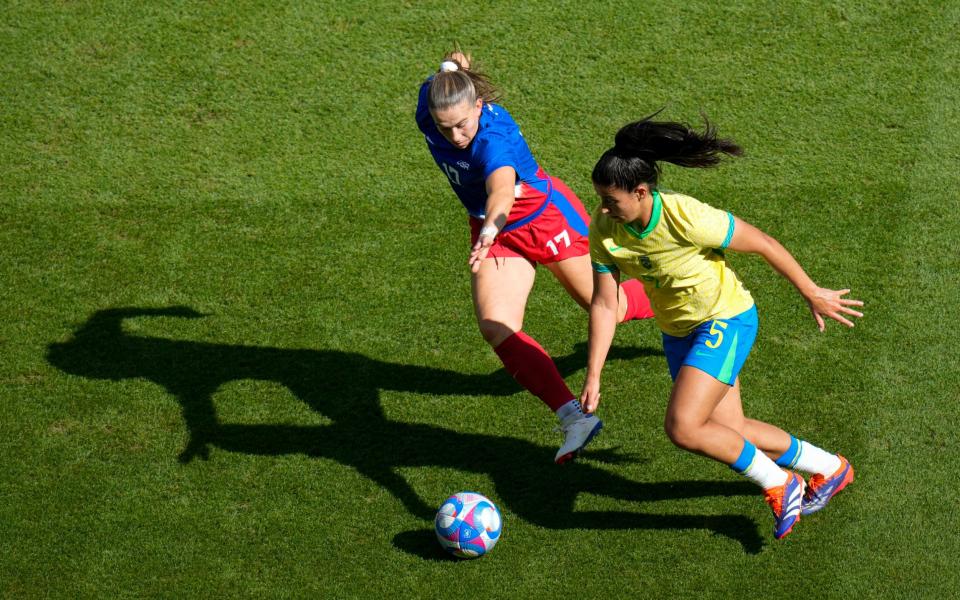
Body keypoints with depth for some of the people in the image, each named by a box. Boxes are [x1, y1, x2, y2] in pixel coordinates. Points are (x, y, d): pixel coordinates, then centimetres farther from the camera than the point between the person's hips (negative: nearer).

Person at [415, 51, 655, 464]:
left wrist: (490, 229, -76)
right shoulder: (430, 101, -20)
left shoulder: (492, 139, -39)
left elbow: (502, 188, -61)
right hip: (494, 229, 6)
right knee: (495, 326, -17)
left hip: (546, 216, -6)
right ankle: (574, 417, -22)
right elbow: (441, 77, 4)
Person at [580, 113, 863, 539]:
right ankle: (829, 469, 37)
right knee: (728, 431, 14)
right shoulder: (604, 230, -15)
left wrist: (812, 294, -8)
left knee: (683, 428, -20)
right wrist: (592, 377, -13)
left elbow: (763, 244, -19)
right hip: (678, 331, 7)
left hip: (726, 321, -7)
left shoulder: (687, 217, -32)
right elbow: (604, 304, -9)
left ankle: (778, 485, 4)